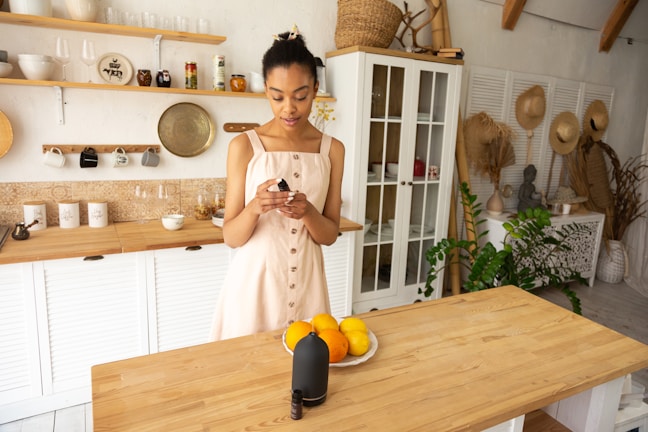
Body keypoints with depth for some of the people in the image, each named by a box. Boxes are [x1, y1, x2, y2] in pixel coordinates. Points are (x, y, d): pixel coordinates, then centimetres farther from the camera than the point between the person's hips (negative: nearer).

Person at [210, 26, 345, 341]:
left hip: (306, 282, 2)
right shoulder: (244, 146, -7)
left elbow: (330, 235, 2)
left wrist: (308, 213, -18)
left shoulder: (332, 149, 1)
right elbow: (231, 237, -6)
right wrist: (254, 208, -25)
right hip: (255, 281, -2)